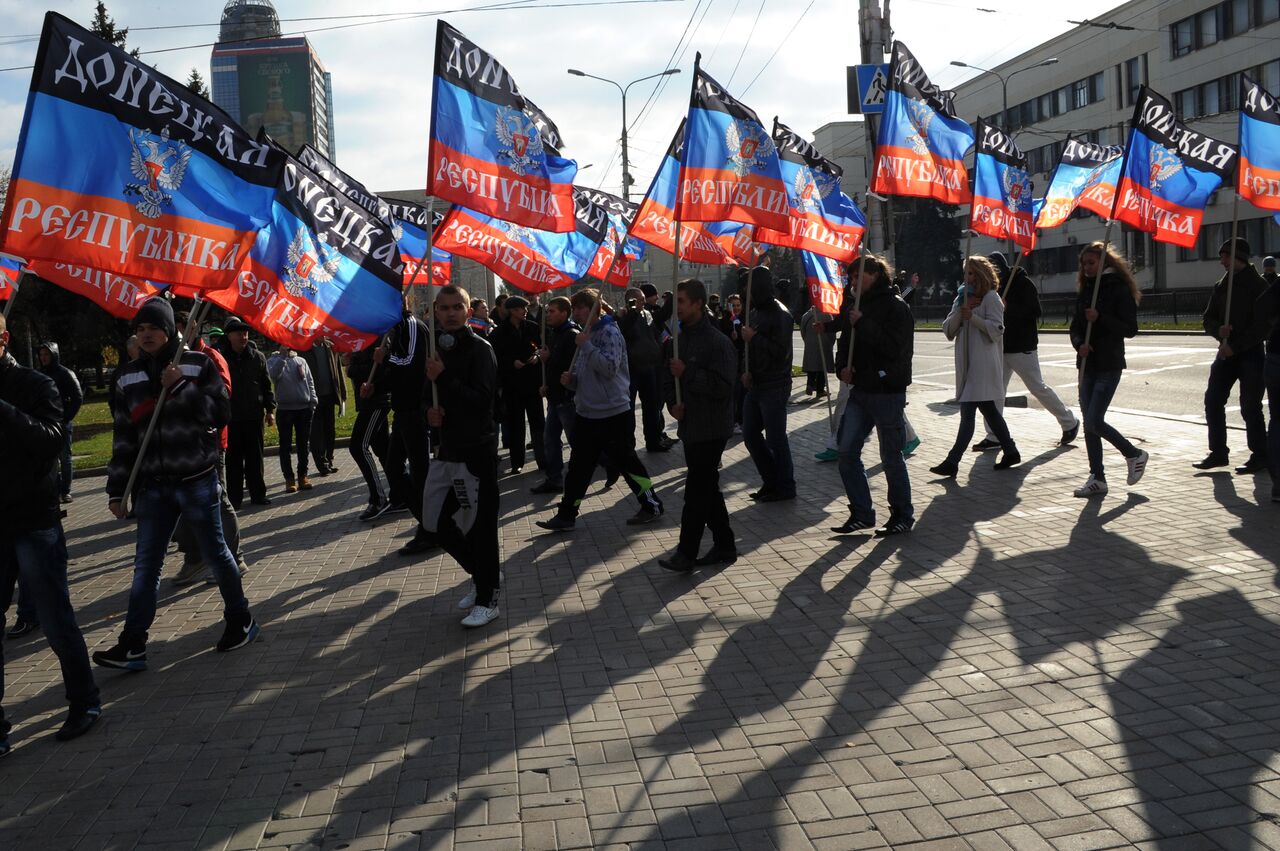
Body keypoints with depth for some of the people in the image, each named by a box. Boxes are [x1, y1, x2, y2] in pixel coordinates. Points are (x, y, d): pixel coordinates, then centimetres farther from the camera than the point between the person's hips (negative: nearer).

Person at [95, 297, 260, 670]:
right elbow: (124, 435, 10)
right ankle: (132, 646, 7)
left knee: (215, 553, 8)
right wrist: (117, 489, 8)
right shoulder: (131, 376, 8)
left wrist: (180, 387, -19)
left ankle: (241, 620, 25)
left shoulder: (198, 364, -3)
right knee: (145, 565, 3)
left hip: (198, 480, -3)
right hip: (153, 484, 3)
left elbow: (221, 413, -10)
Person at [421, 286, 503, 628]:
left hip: (477, 450, -8)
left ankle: (487, 599, 12)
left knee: (479, 524, -2)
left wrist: (443, 378, -26)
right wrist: (428, 411, 0)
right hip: (448, 448, 8)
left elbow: (481, 399, -21)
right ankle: (485, 574, 32)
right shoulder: (435, 347, 11)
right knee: (437, 522, 12)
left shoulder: (480, 349, -10)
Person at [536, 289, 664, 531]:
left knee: (626, 462, 3)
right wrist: (571, 379, 1)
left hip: (613, 414, -8)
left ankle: (652, 505, 19)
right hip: (586, 413, 8)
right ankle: (565, 515, 14)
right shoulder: (587, 334, 14)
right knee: (578, 466, 9)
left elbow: (610, 367, -25)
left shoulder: (609, 332, -11)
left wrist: (586, 346, -23)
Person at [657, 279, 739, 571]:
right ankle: (724, 546, 24)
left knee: (697, 491, -6)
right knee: (707, 488, 14)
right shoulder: (678, 340, 11)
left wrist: (687, 372, -23)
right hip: (690, 426, 8)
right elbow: (668, 377, 20)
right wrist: (673, 402, 1)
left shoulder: (717, 342, -14)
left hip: (711, 429, -8)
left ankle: (686, 552, 1)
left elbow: (723, 385, -21)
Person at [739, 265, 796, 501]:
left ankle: (785, 486, 11)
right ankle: (771, 481, 24)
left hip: (774, 387, -9)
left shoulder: (779, 315, -15)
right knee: (750, 435, 12)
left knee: (775, 438, -2)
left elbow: (782, 352, -22)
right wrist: (747, 371, 7)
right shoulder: (755, 312, 12)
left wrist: (754, 338, -20)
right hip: (756, 385, 9)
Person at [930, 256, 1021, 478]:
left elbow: (997, 330, -12)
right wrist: (960, 311, -6)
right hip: (967, 363, 9)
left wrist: (972, 316, -19)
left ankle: (952, 462, -15)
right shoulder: (962, 299, 19)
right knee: (988, 409, 14)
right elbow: (948, 331, 8)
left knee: (968, 411, -12)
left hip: (983, 363, -9)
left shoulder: (990, 297, -4)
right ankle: (1010, 451, 25)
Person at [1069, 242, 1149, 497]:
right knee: (1089, 423, 5)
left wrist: (1100, 318, -22)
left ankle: (1134, 455, 11)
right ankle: (1097, 478, 12)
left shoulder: (1119, 289, -7)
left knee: (1094, 421, -12)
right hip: (1088, 364, 7)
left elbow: (1131, 329, -11)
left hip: (1109, 364, -7)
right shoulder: (1084, 290, 13)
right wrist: (1079, 344, -8)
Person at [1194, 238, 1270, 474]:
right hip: (1226, 352, 6)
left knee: (1250, 407, -5)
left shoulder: (1258, 285, -8)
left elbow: (1262, 325, -13)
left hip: (1251, 353, -6)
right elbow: (1209, 319, 11)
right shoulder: (1221, 285, 11)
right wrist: (1219, 330, -11)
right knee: (1213, 400, 3)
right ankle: (1218, 453, 12)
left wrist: (1236, 346, -18)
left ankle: (1260, 457, 7)